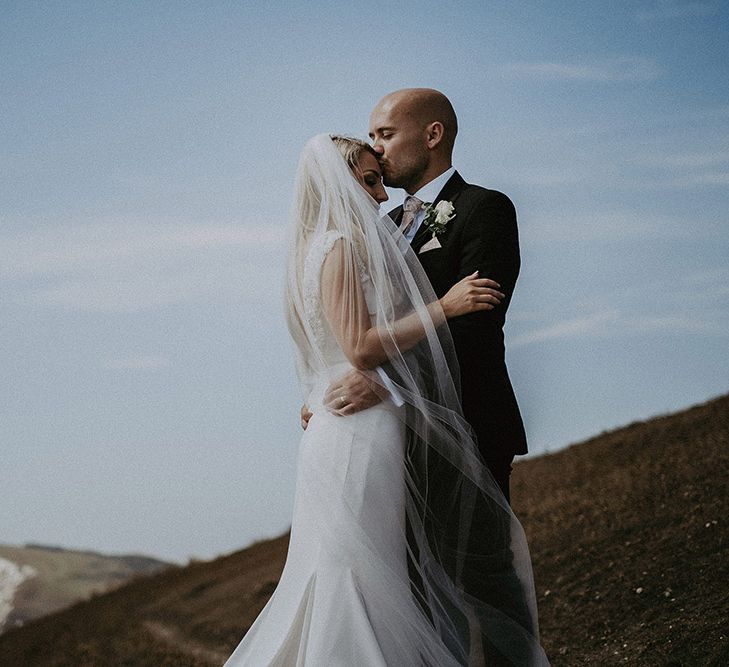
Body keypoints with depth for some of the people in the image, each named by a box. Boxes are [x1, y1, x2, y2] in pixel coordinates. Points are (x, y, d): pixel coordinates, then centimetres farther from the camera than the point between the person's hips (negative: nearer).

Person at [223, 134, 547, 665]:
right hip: (365, 432, -10)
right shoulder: (341, 245, -12)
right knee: (364, 578, -6)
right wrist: (444, 307, -16)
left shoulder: (318, 247, 18)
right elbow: (360, 346, -20)